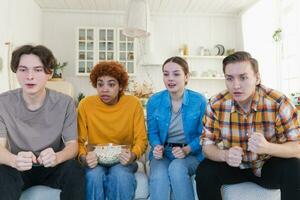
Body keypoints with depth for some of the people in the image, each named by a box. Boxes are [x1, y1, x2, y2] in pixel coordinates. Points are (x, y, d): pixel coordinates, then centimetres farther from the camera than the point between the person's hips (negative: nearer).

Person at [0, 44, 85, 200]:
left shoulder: (65, 103, -12)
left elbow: (72, 144, -12)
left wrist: (56, 157, -37)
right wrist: (15, 160, -38)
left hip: (52, 168, 0)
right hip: (18, 169, 0)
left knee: (74, 168, -29)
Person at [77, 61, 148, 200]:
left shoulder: (133, 103, -7)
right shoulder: (85, 105, -6)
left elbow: (141, 139, -5)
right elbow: (79, 141, -3)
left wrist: (133, 155, -25)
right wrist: (84, 157, -24)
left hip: (122, 160, 0)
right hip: (96, 160, 1)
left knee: (120, 175, -31)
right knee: (94, 175, -30)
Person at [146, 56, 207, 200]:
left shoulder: (199, 100, -7)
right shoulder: (154, 101, -2)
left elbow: (203, 135, -3)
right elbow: (152, 132, 6)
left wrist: (186, 150, -19)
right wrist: (157, 147, -15)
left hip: (191, 153, -1)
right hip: (163, 152, 1)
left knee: (177, 168, -34)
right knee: (158, 177, -31)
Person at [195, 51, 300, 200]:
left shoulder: (279, 103, -20)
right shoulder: (216, 105, -15)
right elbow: (207, 145, -10)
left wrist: (267, 147, -39)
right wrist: (225, 155, -33)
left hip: (268, 166, 0)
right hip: (233, 165, 1)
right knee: (205, 172, -24)